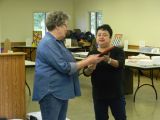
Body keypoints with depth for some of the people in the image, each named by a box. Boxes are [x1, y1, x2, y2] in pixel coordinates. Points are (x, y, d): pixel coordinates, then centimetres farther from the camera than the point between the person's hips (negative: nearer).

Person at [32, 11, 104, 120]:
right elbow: (64, 67, -22)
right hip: (50, 92, -10)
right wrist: (88, 61, -16)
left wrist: (88, 62, 9)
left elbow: (67, 63, 20)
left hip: (61, 91, 10)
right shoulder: (48, 43, -18)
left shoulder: (57, 42, 15)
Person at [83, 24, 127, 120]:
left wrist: (109, 60, -42)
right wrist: (90, 69, -25)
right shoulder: (92, 53, 2)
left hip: (116, 93, -2)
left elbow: (120, 64, -23)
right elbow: (86, 73, -3)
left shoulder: (117, 51, -4)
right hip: (98, 94, 2)